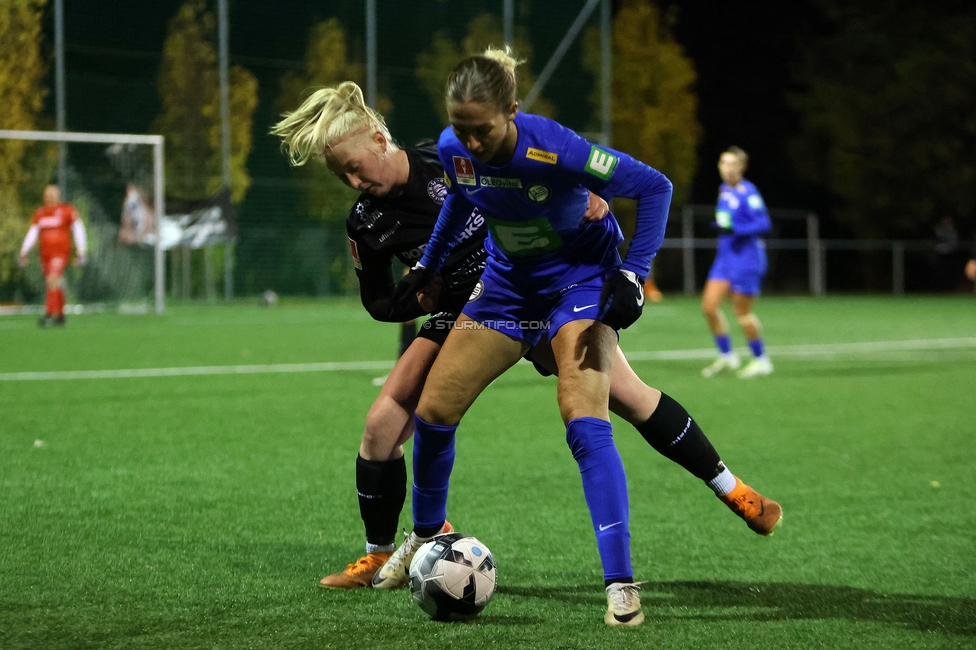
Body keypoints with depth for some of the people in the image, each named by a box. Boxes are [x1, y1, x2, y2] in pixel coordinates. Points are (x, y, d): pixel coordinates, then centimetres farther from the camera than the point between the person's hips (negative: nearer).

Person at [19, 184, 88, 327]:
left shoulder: (67, 211, -2)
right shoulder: (39, 213, 12)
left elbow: (78, 231, -1)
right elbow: (32, 234, 16)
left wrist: (82, 252, -6)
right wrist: (23, 253, 11)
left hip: (61, 252, -5)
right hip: (45, 254, 5)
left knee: (52, 281, -19)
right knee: (56, 285, 11)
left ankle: (49, 315, -22)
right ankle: (60, 315, 23)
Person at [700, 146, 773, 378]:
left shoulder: (747, 192, -14)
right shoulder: (724, 190, 10)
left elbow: (763, 224, -21)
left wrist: (735, 229, -28)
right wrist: (719, 225, 7)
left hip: (746, 259, -8)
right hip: (725, 257, 8)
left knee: (742, 312, -1)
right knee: (709, 306, 0)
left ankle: (761, 360, 16)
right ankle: (727, 356, 15)